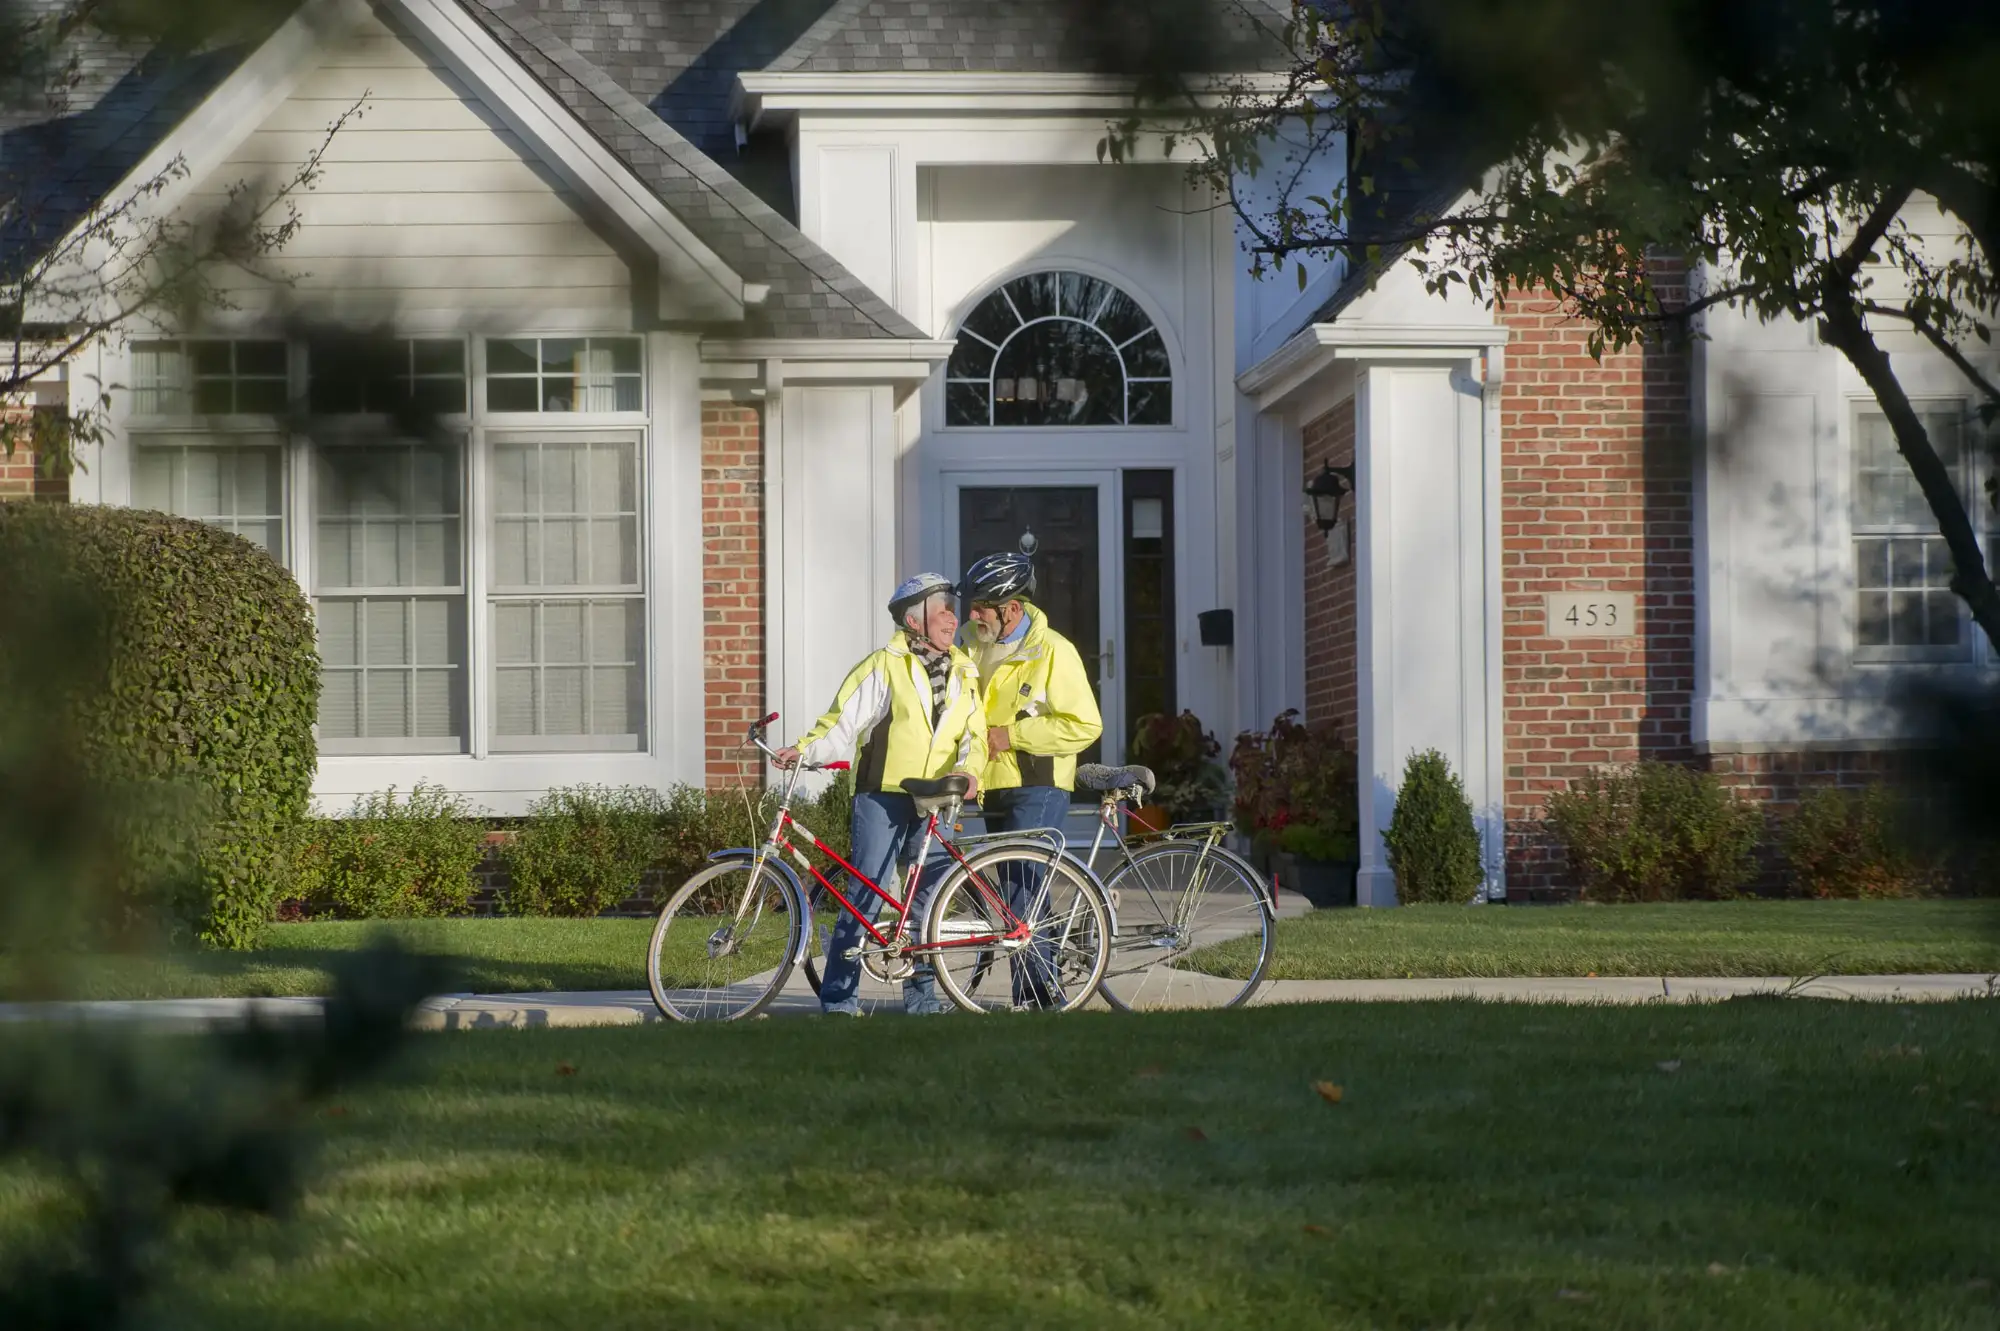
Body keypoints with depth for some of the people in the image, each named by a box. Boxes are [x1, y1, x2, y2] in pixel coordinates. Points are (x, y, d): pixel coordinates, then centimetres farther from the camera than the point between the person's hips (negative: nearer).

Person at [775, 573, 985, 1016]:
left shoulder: (963, 673, 12)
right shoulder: (885, 667, -3)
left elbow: (974, 735, 9)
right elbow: (841, 726, -6)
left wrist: (968, 770, -12)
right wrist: (804, 750, -23)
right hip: (882, 796, -5)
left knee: (930, 898, 6)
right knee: (867, 893, -9)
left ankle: (921, 994, 16)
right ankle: (838, 997, -6)